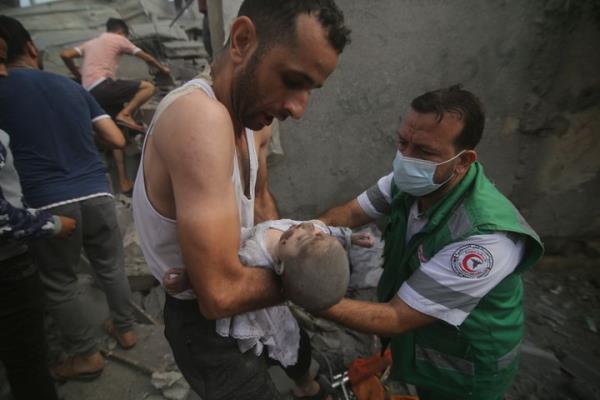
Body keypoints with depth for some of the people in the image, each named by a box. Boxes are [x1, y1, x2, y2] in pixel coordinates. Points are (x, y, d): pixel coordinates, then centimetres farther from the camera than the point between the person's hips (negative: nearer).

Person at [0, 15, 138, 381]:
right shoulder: (74, 88, 10)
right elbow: (118, 140, 7)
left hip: (49, 205, -3)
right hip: (97, 195, 3)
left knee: (60, 284, 16)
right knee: (112, 268, 21)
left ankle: (88, 355, 30)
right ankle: (126, 329, 38)